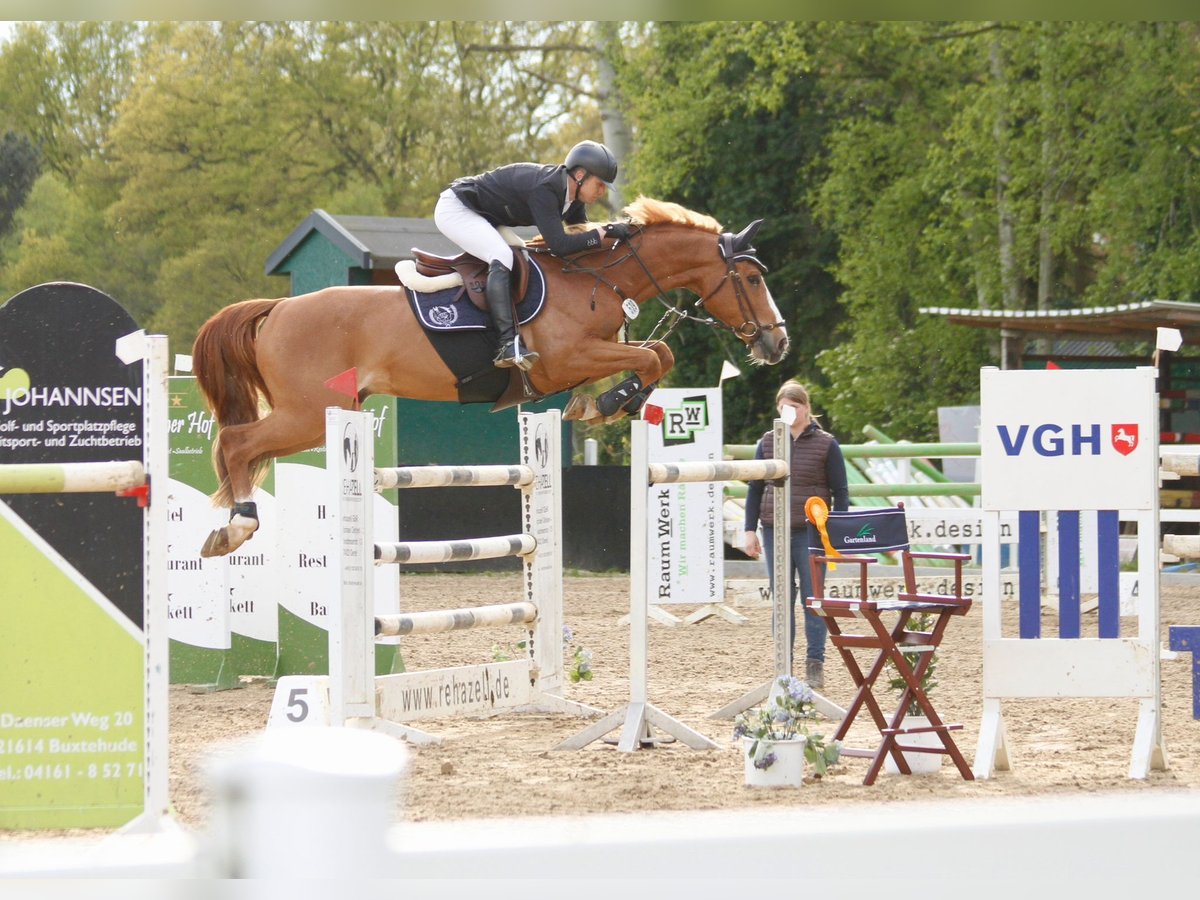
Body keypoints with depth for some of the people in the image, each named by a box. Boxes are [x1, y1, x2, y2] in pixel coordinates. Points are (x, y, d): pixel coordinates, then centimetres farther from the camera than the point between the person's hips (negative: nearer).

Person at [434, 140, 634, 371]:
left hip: (483, 217, 11)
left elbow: (583, 237, 8)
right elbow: (559, 245, -36)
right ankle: (508, 344, -38)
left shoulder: (574, 196, -2)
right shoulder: (544, 189, -30)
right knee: (502, 257, -29)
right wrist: (604, 232, -32)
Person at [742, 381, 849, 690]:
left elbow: (840, 491, 1)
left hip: (812, 533, -3)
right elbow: (755, 489, 10)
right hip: (774, 533, 3)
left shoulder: (826, 444, 0)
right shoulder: (767, 443, 8)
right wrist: (750, 530, 4)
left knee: (813, 598, 0)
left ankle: (815, 665, 5)